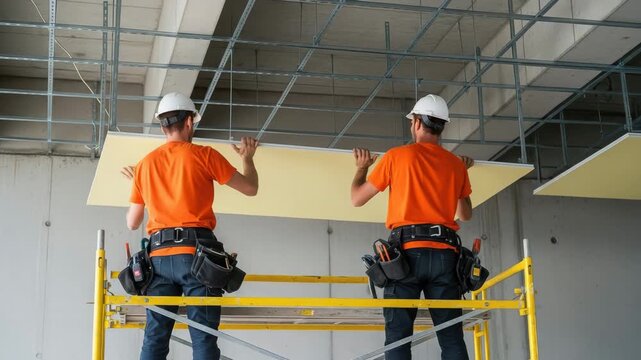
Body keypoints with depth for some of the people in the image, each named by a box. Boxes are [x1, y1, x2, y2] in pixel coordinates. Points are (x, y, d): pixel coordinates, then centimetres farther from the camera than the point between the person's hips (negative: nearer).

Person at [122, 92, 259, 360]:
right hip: (196, 253, -4)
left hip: (159, 256, 4)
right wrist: (247, 158, 29)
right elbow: (250, 188, 9)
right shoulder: (203, 155, 1)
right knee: (203, 337, -6)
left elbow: (132, 223, 19)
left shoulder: (145, 164, 14)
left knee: (155, 338, 3)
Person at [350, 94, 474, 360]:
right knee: (451, 336, 1)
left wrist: (362, 168, 32)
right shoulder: (456, 164, 13)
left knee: (398, 336, -3)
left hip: (407, 251, -3)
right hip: (444, 253, 3)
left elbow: (357, 198, 12)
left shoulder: (397, 156, 4)